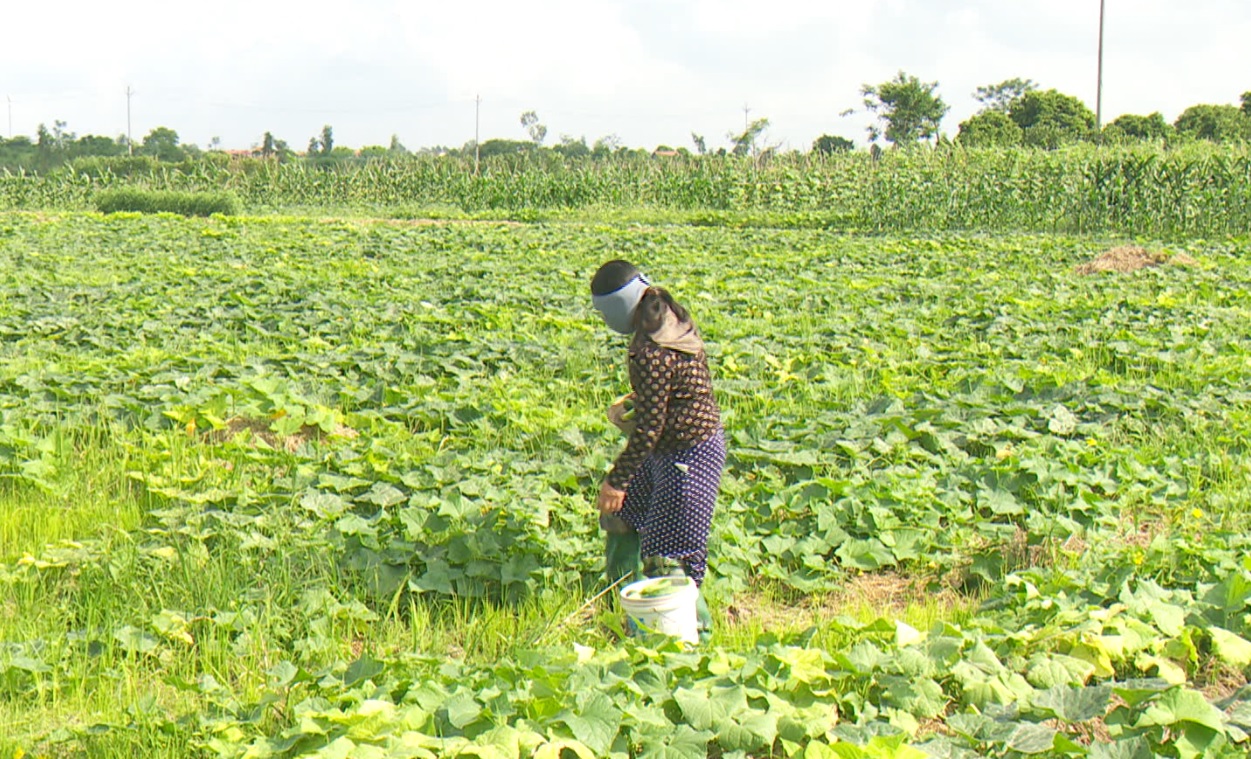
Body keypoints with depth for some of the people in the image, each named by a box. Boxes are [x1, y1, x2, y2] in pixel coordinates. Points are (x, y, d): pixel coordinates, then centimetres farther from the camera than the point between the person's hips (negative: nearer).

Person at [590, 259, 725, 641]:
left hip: (687, 457, -11)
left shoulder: (651, 351, -27)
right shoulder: (672, 320, 1)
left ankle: (699, 633, 9)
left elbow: (649, 427, -25)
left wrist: (616, 480, -18)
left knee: (664, 559, -4)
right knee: (619, 519, 21)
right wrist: (631, 402, 9)